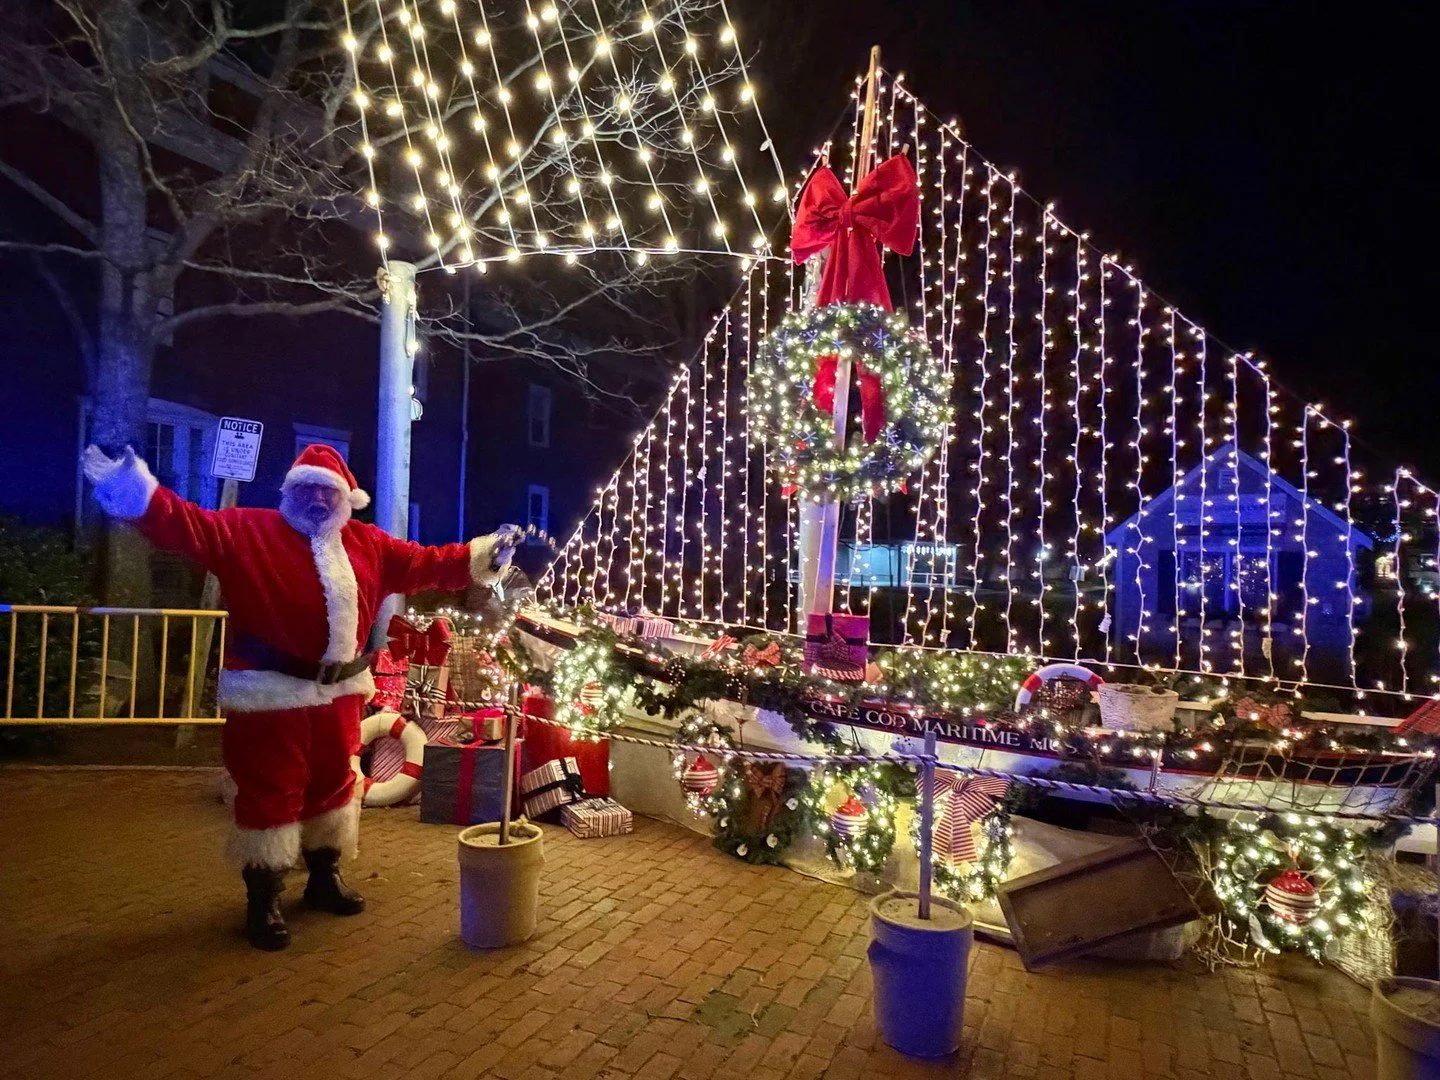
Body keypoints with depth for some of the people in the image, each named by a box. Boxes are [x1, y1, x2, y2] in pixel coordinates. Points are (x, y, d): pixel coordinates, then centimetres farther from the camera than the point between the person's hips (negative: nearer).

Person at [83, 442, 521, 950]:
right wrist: (136, 493, -31)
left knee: (333, 784, 18)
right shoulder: (248, 530, -4)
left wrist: (487, 552, 6)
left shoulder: (368, 544, 7)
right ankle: (263, 900, 23)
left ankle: (324, 877, 39)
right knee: (269, 793, 4)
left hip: (339, 692, 5)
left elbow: (428, 564, 11)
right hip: (270, 693, -5)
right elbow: (191, 527, -16)